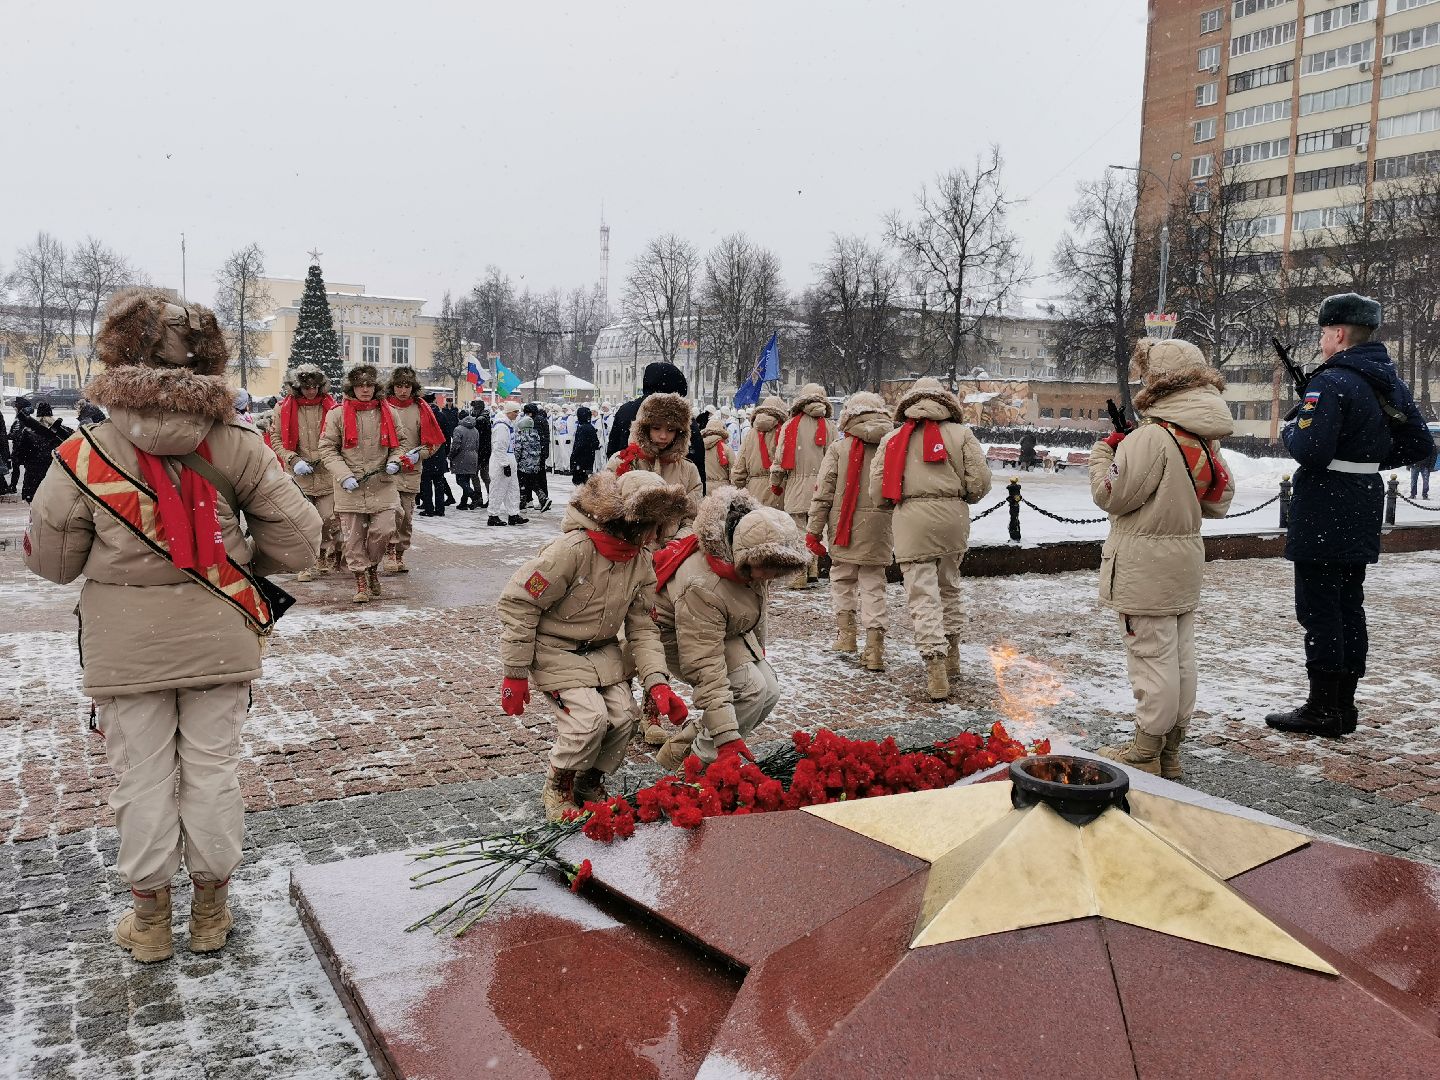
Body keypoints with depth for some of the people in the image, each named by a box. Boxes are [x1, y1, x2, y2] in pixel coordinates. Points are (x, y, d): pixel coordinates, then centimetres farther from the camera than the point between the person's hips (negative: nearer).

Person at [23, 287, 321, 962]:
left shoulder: (86, 456, -12)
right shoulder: (237, 446, -8)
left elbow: (49, 560, -2)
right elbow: (299, 540, -6)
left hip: (127, 647, -1)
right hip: (218, 639, 1)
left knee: (143, 778, 13)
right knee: (212, 771, 13)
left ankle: (150, 919, 28)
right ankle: (210, 914, 28)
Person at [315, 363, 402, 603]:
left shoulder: (387, 412, 7)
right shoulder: (337, 414, 0)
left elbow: (399, 443, 18)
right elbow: (327, 449, 0)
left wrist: (395, 461, -3)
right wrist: (344, 475, -12)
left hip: (382, 485, 1)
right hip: (350, 488, -1)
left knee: (384, 530, -7)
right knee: (353, 536, 2)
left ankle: (372, 566, 22)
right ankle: (361, 581, 15)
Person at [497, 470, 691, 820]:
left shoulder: (641, 561, -5)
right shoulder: (573, 549, -27)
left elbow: (642, 627, 0)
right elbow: (517, 603, -22)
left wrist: (656, 682, -16)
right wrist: (515, 674, -17)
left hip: (603, 650, 6)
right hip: (556, 650, -6)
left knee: (623, 717, -8)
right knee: (590, 718, -21)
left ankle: (590, 784, 20)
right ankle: (558, 787, 8)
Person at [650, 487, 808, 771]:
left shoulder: (756, 562, -17)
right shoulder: (702, 587, -41)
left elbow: (756, 607, 8)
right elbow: (705, 667, -40)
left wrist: (757, 649, 21)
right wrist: (727, 736, -41)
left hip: (727, 632, 8)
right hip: (679, 638, -8)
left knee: (769, 691, -3)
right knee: (751, 688, -25)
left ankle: (682, 744, 8)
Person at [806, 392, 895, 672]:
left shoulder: (838, 448, -1)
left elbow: (823, 493, -3)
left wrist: (813, 530, 2)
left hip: (844, 528, -1)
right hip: (878, 529, 1)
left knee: (842, 578, 19)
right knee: (873, 585, 5)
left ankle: (846, 633, 15)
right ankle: (875, 647, -1)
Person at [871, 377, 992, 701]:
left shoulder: (893, 439, 7)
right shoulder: (960, 434, 6)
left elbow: (877, 489, 3)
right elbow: (980, 481, 0)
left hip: (910, 518, -2)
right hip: (952, 517, 2)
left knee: (923, 594, -2)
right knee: (949, 584, 21)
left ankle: (935, 667, -13)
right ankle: (951, 655, 33)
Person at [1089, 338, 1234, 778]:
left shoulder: (1151, 437, -21)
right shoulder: (1206, 438, 7)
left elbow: (1111, 495, -15)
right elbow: (1220, 500, 15)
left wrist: (1103, 451, -1)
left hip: (1145, 568, -8)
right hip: (1185, 563, 9)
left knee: (1151, 658, -1)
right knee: (1180, 656, 14)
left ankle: (1145, 754, 8)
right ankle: (1170, 751, 25)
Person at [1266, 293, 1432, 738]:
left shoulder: (1331, 383, -17)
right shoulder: (1389, 381, 11)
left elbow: (1310, 452, -25)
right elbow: (1419, 444, 14)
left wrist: (1290, 427, -5)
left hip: (1324, 515, -9)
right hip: (1364, 512, 9)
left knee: (1318, 609, -2)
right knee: (1349, 607, 14)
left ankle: (1322, 710, 3)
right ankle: (1343, 706, 22)